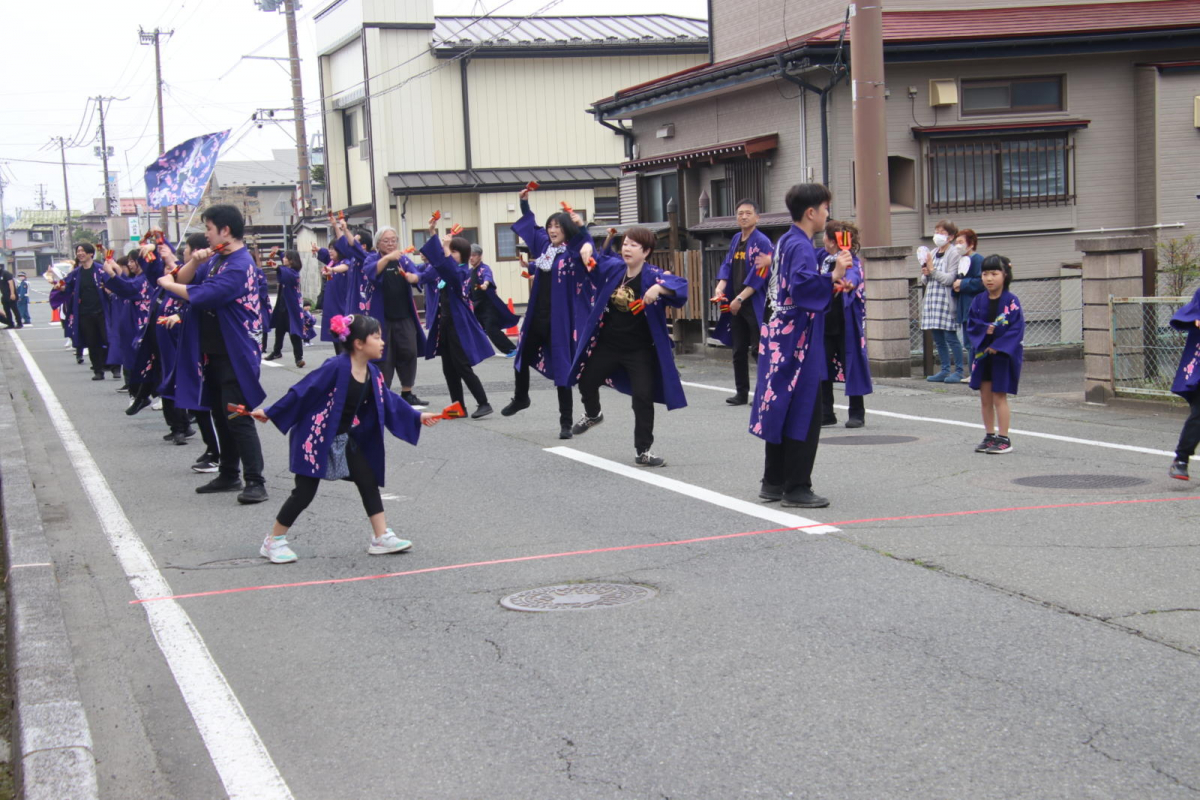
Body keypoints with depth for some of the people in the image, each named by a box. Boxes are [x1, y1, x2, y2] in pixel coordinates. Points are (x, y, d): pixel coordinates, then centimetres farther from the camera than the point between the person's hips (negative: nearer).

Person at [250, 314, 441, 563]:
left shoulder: (372, 373, -2)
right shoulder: (335, 367, -25)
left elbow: (389, 400, 13)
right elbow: (301, 391, -20)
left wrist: (418, 417, 13)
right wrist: (269, 413, -14)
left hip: (345, 440, 8)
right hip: (315, 440, -7)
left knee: (369, 482, 5)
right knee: (305, 492, -3)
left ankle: (381, 537, 14)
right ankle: (273, 542, 12)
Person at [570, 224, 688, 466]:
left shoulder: (652, 275, -19)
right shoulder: (613, 267, -4)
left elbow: (680, 285, -34)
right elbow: (589, 257, 10)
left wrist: (658, 288, -51)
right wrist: (586, 244, -12)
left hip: (640, 350, -5)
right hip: (607, 344, 5)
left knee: (643, 397, -6)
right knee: (586, 381, 21)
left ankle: (642, 451, 5)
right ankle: (592, 415, 54)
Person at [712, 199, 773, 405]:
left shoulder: (762, 242, -10)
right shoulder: (736, 240, 12)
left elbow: (758, 276, -16)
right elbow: (727, 265, 12)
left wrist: (740, 299, -18)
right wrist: (720, 287, -7)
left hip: (755, 305, -7)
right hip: (735, 304, 7)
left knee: (759, 350, -8)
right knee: (739, 350, 11)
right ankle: (741, 393, 19)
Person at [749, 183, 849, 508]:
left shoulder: (786, 241, 14)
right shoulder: (801, 246, -16)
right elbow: (801, 286, -29)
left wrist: (829, 279, 20)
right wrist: (833, 276, -28)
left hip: (779, 335, 10)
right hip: (798, 339, -10)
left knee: (781, 408, 14)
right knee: (804, 414, -5)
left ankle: (773, 482, 21)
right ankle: (796, 488, -1)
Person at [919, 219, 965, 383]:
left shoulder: (954, 253, -6)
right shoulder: (932, 253, 16)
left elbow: (949, 279, -15)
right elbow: (925, 281, 20)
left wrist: (932, 270, -12)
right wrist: (925, 274, -1)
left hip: (946, 300, -7)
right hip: (932, 299, 7)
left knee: (950, 336, -6)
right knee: (938, 338, 8)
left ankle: (958, 371, 1)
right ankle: (945, 370, 15)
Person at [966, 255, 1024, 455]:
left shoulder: (1011, 301, -11)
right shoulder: (979, 301, 4)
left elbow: (1017, 328, -14)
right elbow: (971, 324, 4)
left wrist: (998, 346, -19)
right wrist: (985, 330, -16)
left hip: (1004, 354, -5)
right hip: (983, 354, 5)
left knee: (999, 397, -3)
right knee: (985, 397, 9)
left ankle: (1004, 439, 5)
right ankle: (990, 436, 20)